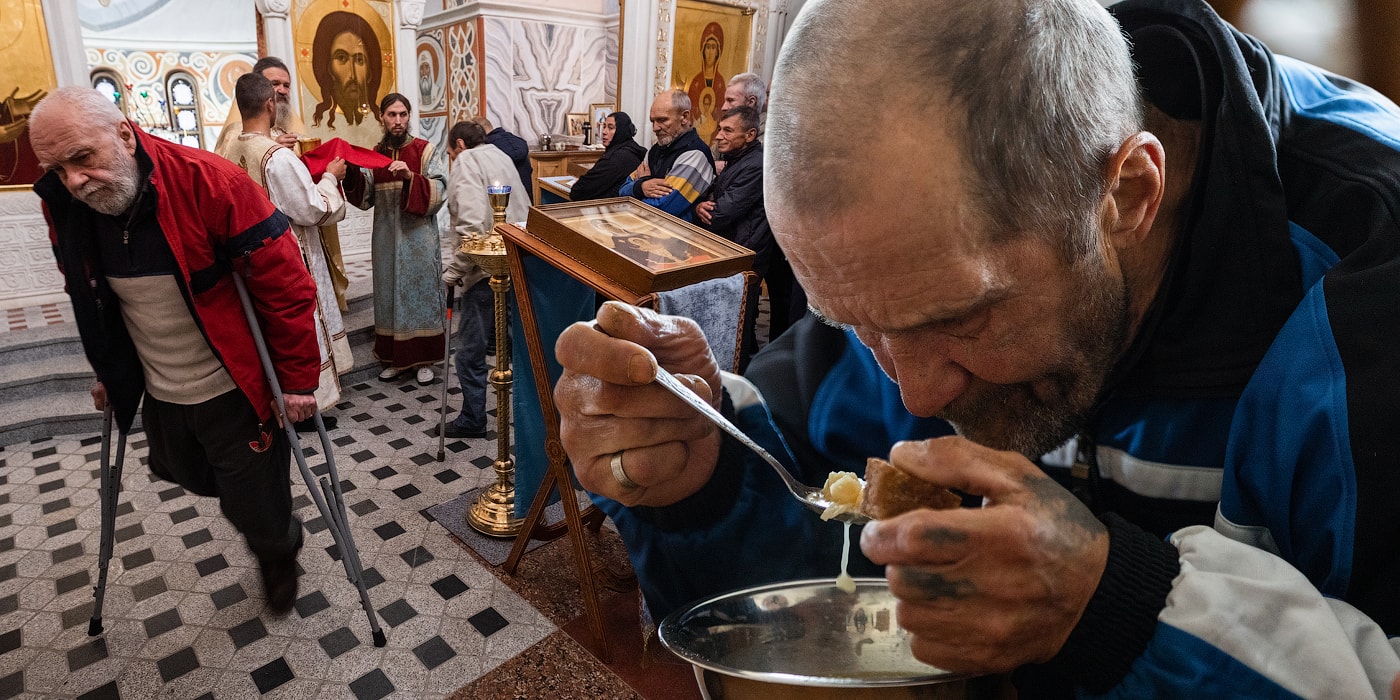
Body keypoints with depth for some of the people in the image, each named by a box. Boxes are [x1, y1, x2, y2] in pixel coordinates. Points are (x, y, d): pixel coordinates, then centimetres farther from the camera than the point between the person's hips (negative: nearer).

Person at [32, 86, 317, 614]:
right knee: (191, 476, 27)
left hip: (235, 389, -6)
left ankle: (281, 552, 42)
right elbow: (87, 300, 14)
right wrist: (106, 372, 19)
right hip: (158, 394, 6)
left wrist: (297, 379, -18)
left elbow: (286, 283, -22)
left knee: (259, 513, 6)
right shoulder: (63, 206, -5)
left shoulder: (208, 181, -25)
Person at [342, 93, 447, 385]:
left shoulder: (424, 150, -2)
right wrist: (353, 172, -12)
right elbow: (365, 198, 4)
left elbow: (439, 191, -10)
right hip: (386, 237, 4)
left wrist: (411, 177, -24)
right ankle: (394, 357, 20)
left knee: (421, 291, 2)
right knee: (389, 293, 9)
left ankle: (424, 359, 12)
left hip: (418, 236, -4)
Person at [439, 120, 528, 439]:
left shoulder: (466, 164, -6)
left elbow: (473, 227, -20)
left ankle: (472, 420, 15)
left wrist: (454, 271, -11)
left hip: (487, 271, -8)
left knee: (471, 351, 4)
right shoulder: (501, 157, 18)